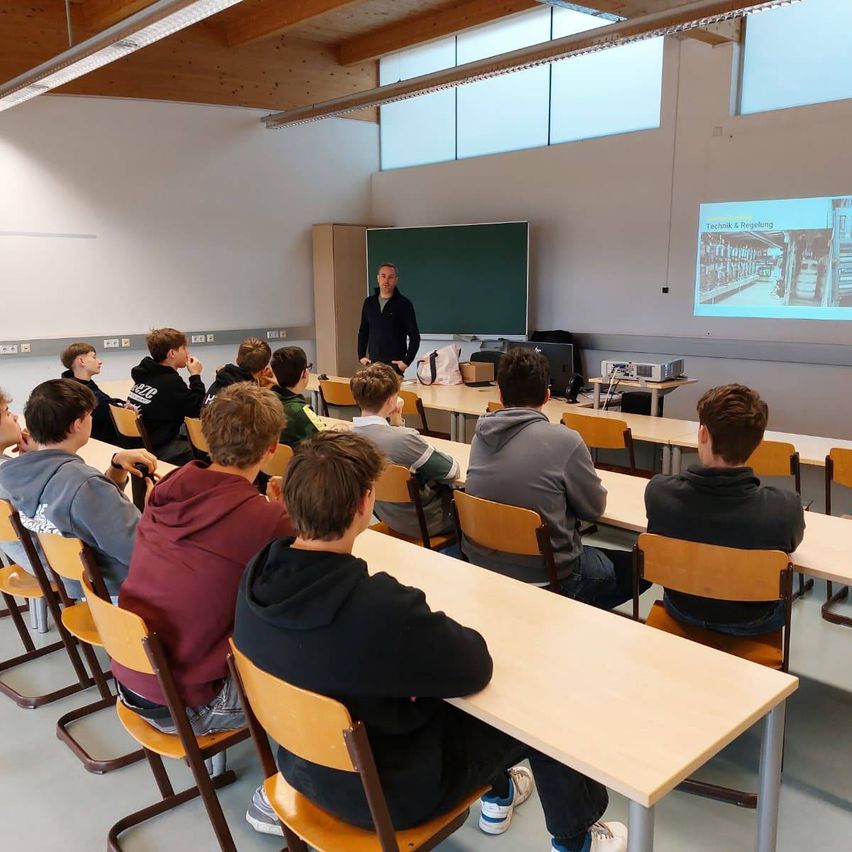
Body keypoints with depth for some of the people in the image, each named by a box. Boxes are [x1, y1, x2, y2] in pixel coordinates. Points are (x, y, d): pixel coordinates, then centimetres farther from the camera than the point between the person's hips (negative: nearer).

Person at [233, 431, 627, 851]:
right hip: (381, 791, -6)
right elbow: (475, 668, -24)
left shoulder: (258, 572, -16)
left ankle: (497, 793, 47)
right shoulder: (381, 608, -39)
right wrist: (435, 629, -6)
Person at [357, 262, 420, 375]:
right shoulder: (369, 302, 10)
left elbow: (414, 337, -4)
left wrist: (407, 361, -10)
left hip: (394, 363, -4)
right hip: (373, 362, 4)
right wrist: (361, 356, 11)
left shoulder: (404, 304, -3)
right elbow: (363, 332, 19)